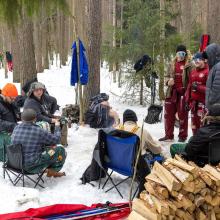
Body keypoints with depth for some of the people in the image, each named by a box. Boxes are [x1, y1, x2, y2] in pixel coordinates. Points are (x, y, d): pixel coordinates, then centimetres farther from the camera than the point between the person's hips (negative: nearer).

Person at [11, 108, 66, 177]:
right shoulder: (39, 131, -21)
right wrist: (57, 127, 12)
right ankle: (53, 171, 25)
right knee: (60, 150, 6)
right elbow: (56, 140, -8)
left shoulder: (16, 129, -4)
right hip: (32, 167, -7)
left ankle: (50, 171, 33)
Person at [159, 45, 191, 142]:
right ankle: (168, 135, 18)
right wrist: (168, 81, -3)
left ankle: (182, 136, 14)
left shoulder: (189, 65, -2)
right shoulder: (173, 64, 12)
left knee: (182, 114, 2)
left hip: (183, 92, -5)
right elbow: (168, 76, 20)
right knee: (168, 114, 7)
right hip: (172, 92, 5)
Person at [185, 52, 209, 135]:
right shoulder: (193, 72, 15)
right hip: (194, 101, 7)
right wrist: (187, 101, 15)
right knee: (194, 124, 13)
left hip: (203, 102, -7)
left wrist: (198, 87, -22)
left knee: (202, 123, -12)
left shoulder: (208, 71, -8)